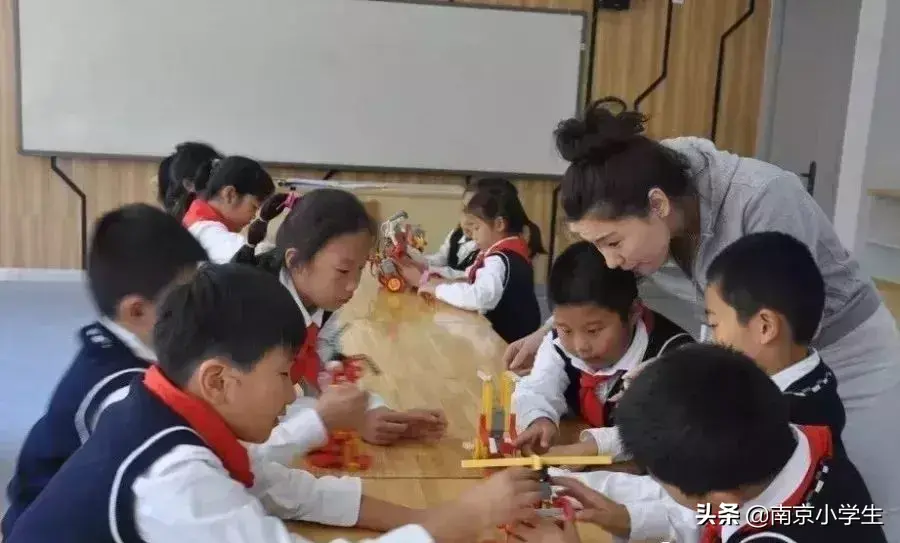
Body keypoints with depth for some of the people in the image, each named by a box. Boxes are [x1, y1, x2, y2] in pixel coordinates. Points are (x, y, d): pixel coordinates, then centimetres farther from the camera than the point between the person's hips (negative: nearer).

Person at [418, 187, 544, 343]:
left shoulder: (501, 260, -21)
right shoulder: (500, 254, 8)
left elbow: (478, 297, -36)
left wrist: (438, 288, -21)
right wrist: (446, 282, -2)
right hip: (496, 332, 8)